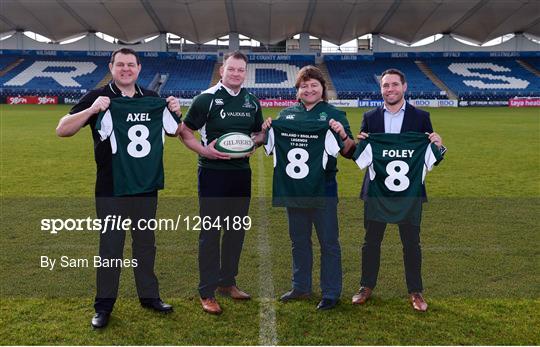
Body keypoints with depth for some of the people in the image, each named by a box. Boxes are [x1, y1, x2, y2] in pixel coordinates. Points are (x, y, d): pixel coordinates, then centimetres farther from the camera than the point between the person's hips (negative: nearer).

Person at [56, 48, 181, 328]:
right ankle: (104, 305, 21)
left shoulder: (151, 98, 7)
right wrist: (92, 110, -24)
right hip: (110, 187, -3)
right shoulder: (98, 97, -4)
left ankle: (149, 295, 30)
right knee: (110, 245, 6)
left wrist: (175, 113, -6)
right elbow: (62, 130, -9)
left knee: (146, 242, 14)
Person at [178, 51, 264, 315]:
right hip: (213, 172, -6)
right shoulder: (207, 98, -7)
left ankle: (227, 282, 31)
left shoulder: (252, 102, 10)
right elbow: (185, 131, -4)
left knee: (236, 230, 14)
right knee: (210, 232, 0)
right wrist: (204, 150, -19)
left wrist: (255, 140, -3)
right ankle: (207, 292, 11)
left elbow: (259, 133, 20)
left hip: (242, 172, 6)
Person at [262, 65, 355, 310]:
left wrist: (343, 135, -26)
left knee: (328, 242, 5)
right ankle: (301, 287, 32)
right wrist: (267, 131, -5)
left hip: (323, 187, -4)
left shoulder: (334, 114, -3)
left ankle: (331, 293, 19)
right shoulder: (287, 114, 7)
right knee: (299, 240, 16)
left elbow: (350, 153, -7)